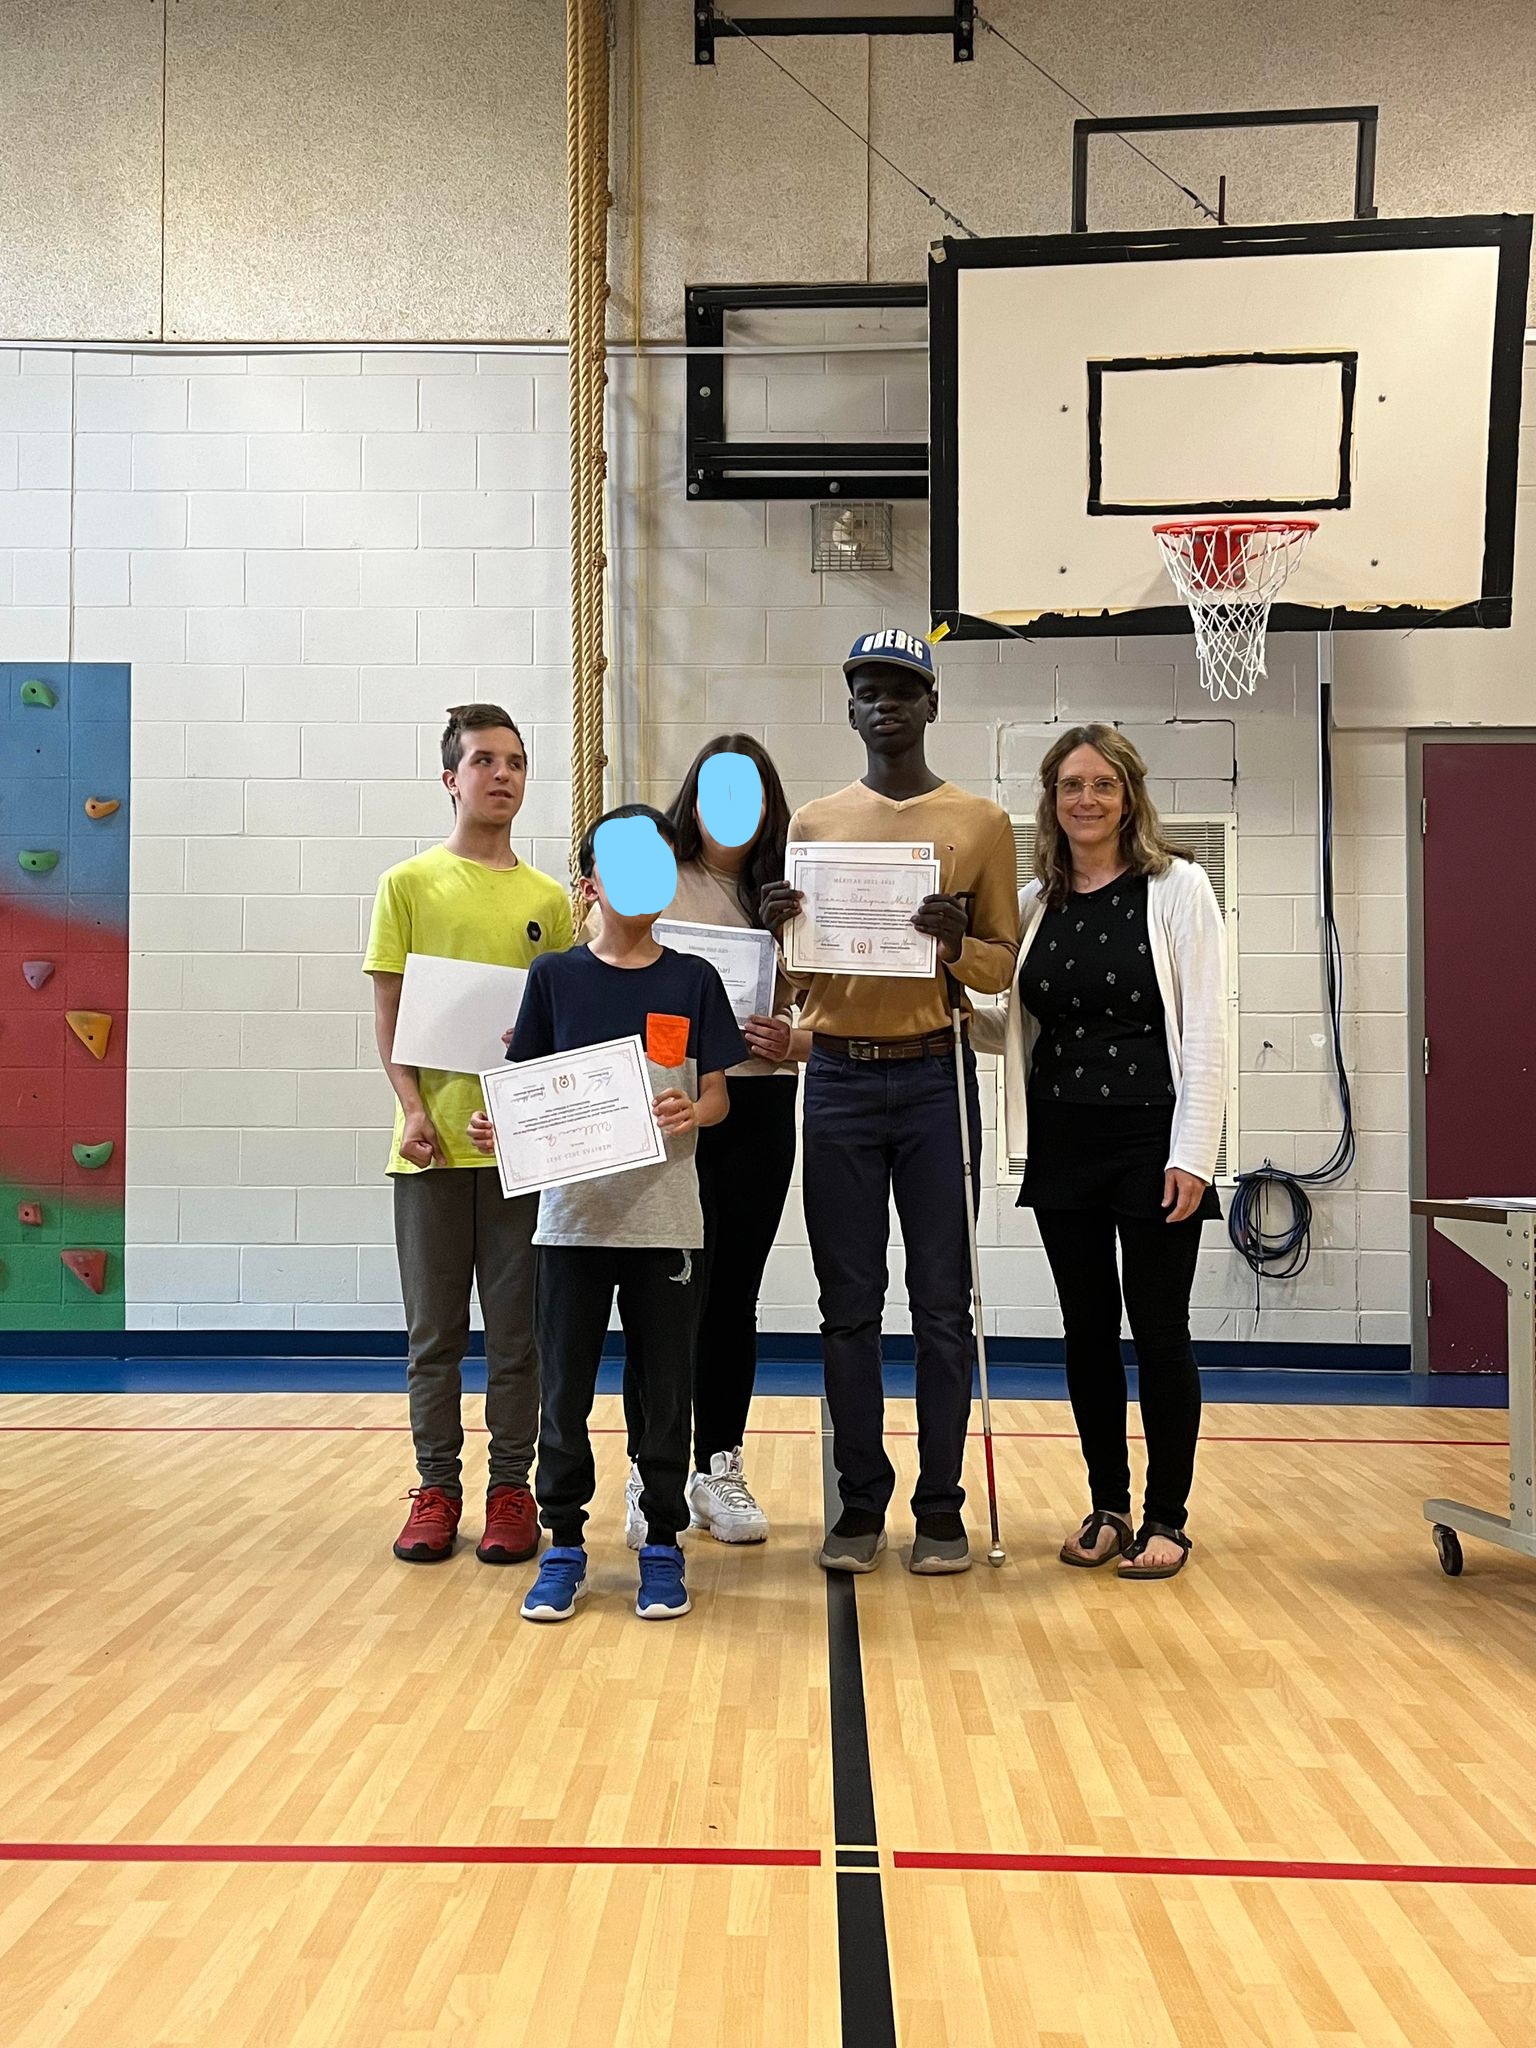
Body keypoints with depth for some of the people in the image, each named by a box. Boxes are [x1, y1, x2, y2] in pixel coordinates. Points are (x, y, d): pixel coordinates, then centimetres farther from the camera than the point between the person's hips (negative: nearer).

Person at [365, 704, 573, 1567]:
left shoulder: (548, 899, 9)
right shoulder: (409, 885, 4)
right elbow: (387, 1013, 1)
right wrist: (412, 1106, -11)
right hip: (434, 1139, -1)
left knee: (518, 1328, 6)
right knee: (434, 1329, 7)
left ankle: (512, 1487, 17)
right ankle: (437, 1486, 19)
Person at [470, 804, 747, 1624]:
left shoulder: (693, 980, 4)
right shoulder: (555, 976, 4)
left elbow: (717, 1094, 4)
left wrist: (691, 1113, -17)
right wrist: (496, 1124, -13)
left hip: (665, 1216, 0)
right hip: (572, 1211, 0)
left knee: (664, 1388, 7)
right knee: (565, 1387, 5)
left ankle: (662, 1544, 20)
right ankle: (564, 1543, 18)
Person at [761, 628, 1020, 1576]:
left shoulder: (981, 822, 5)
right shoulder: (814, 823, 11)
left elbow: (1002, 968, 6)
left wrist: (955, 938, -16)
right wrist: (781, 929, -7)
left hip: (933, 1077, -1)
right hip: (839, 1077, 2)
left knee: (942, 1304, 2)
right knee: (850, 1306, 5)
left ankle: (942, 1507, 12)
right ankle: (861, 1504, 14)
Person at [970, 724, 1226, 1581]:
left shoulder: (1177, 887, -4)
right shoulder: (1034, 902, 9)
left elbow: (1205, 1028, -8)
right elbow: (1014, 1029, 13)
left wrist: (1192, 1154, -14)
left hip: (1152, 1140, -4)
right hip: (1063, 1143, 4)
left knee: (1159, 1330, 3)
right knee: (1087, 1330, 10)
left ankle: (1167, 1519, 16)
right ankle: (1108, 1507, 23)